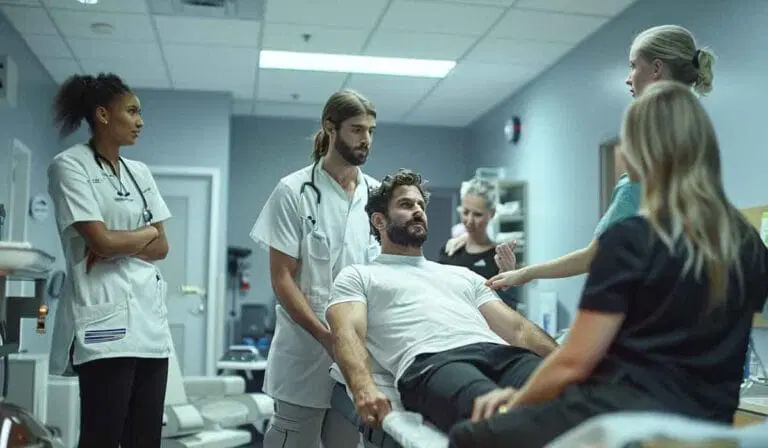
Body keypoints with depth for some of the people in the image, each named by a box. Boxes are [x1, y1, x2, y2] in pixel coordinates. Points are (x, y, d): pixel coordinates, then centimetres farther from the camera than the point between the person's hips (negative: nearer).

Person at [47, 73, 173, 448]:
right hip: (105, 318, -6)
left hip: (150, 315, 6)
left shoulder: (140, 172, 16)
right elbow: (101, 240, -13)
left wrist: (120, 245, -7)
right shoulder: (69, 166, -3)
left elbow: (161, 247, 11)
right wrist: (146, 232, 3)